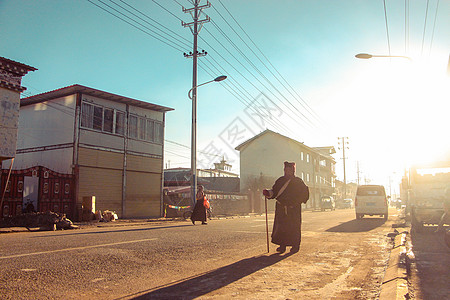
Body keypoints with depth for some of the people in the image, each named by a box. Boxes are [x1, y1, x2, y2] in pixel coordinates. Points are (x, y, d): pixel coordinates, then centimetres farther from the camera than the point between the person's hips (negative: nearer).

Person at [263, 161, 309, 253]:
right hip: (281, 208, 2)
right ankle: (282, 246, 6)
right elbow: (274, 191, 10)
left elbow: (305, 192, 8)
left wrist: (298, 201, -2)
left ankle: (295, 246, 11)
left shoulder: (298, 181, 4)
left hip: (294, 209, -2)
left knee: (294, 227, -1)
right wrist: (268, 193, -9)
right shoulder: (280, 180, 11)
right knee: (280, 227, -1)